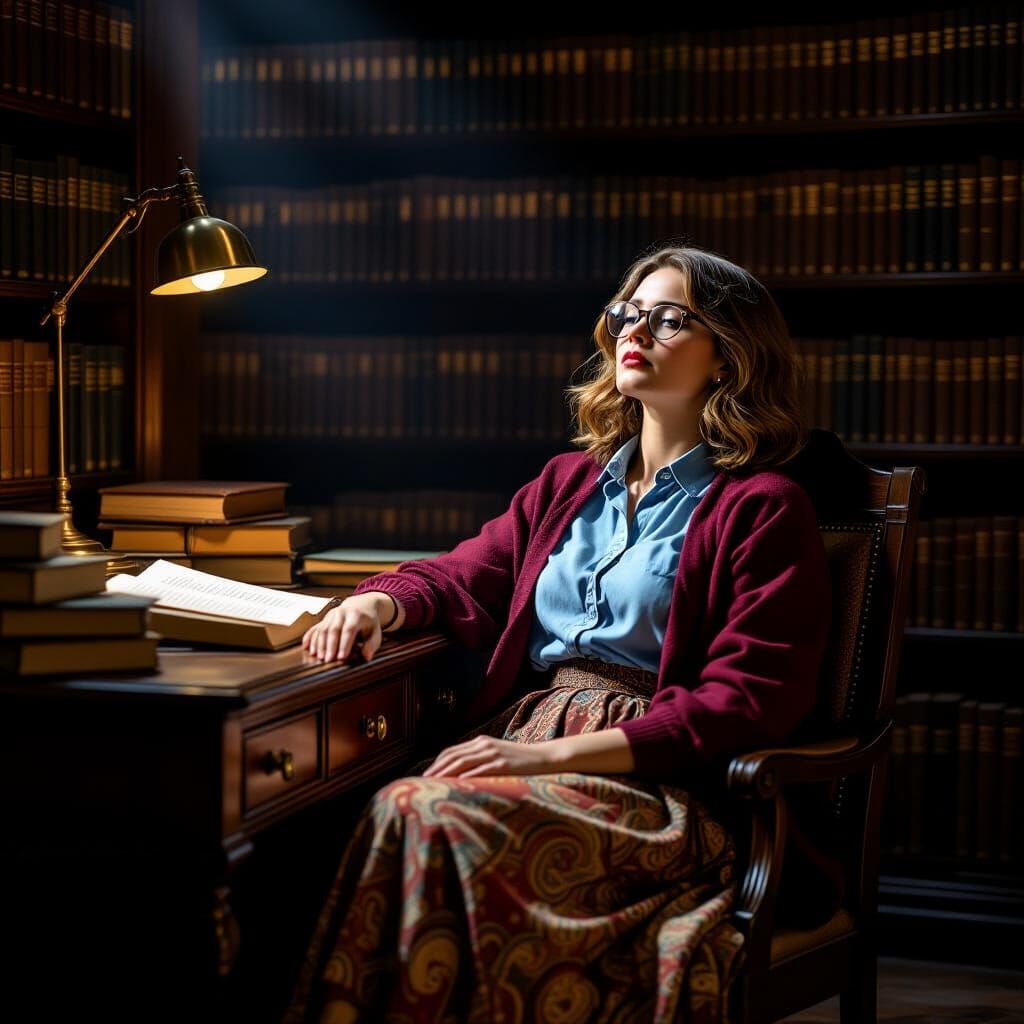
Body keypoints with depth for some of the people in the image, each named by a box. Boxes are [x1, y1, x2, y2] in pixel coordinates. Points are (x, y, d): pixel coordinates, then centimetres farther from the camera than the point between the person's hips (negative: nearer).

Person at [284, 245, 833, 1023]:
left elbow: (747, 700, -7)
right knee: (397, 813, -28)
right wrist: (378, 602, -1)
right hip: (524, 735, 5)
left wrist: (555, 756, -15)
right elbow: (464, 577, 26)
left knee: (434, 819, -32)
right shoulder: (571, 482, 24)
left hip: (655, 777, -5)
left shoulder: (763, 507, 2)